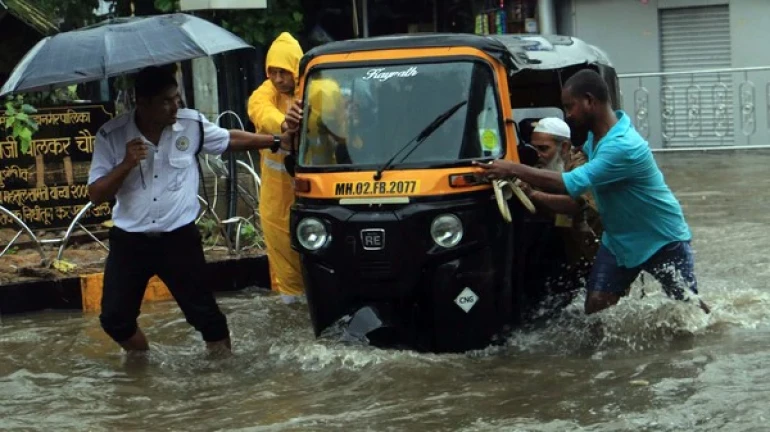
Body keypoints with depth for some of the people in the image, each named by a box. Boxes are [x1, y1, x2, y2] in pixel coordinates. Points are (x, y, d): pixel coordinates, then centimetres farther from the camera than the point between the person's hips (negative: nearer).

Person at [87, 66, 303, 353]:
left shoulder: (191, 124, -7)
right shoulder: (111, 135, -11)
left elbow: (231, 140, 12)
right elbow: (96, 195, -10)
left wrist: (278, 141, 8)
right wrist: (126, 164, -24)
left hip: (179, 237, 0)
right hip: (129, 241, 0)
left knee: (205, 314, 4)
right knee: (115, 318, 5)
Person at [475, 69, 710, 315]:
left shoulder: (623, 147, -34)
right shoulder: (596, 135, -4)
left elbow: (571, 185, -38)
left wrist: (514, 170, -33)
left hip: (662, 239, -8)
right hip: (619, 240, 8)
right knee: (596, 304, -5)